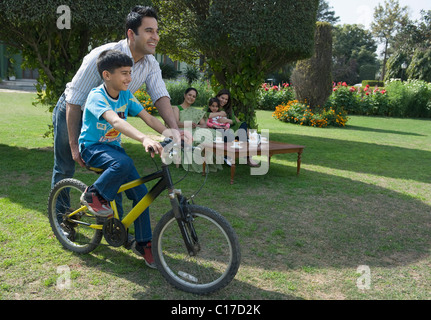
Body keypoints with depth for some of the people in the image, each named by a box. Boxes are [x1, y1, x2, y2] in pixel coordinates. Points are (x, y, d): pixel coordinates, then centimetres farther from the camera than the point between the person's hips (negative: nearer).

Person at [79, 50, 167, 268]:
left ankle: (144, 243, 7)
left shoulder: (126, 96, -2)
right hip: (92, 147, -6)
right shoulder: (97, 97, -22)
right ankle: (93, 196, -13)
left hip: (113, 147, 6)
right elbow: (116, 121, -40)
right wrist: (144, 139, -56)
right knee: (123, 162, -39)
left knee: (141, 193, -7)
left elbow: (148, 118, -7)